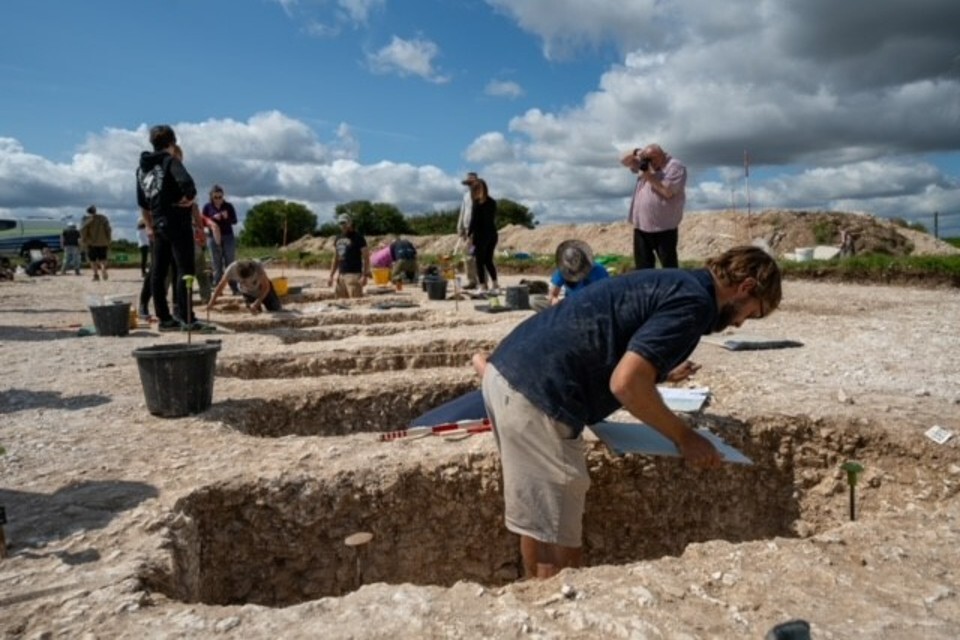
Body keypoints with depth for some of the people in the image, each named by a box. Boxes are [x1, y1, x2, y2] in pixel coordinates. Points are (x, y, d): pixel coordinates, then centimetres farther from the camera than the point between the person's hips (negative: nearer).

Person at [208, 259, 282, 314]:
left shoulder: (258, 267, -41)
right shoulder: (232, 269, -36)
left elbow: (266, 287, -29)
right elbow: (221, 285, -24)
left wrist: (256, 303, -36)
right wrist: (211, 303, -27)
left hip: (264, 289, -1)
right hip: (247, 293, 1)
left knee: (276, 310, 6)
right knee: (256, 313, -10)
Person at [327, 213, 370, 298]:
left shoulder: (357, 237, -4)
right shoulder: (338, 238, 18)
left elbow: (365, 257, -8)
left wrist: (364, 275, -17)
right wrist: (331, 275, 16)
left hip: (354, 275, -7)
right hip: (341, 275, 7)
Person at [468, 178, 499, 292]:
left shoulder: (477, 203, -9)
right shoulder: (492, 202, 9)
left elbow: (473, 219, -10)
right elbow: (493, 218, 11)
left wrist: (470, 234, -5)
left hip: (481, 234, -6)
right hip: (492, 234, 6)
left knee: (480, 261, 2)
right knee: (488, 260, 15)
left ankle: (483, 286, 0)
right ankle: (495, 284, 12)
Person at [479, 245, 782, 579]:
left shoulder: (671, 282, 21)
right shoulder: (694, 302, -7)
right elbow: (625, 384, -18)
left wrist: (659, 373, 44)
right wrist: (683, 437, -3)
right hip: (537, 395, -10)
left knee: (538, 521, 24)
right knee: (560, 542, 3)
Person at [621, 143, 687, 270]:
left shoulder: (675, 167, -9)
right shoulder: (645, 164, 11)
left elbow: (668, 191, -20)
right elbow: (624, 161, 15)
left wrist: (649, 176, -15)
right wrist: (636, 153, -4)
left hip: (664, 228, -6)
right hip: (641, 226, 7)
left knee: (669, 267, 2)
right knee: (642, 266, 13)